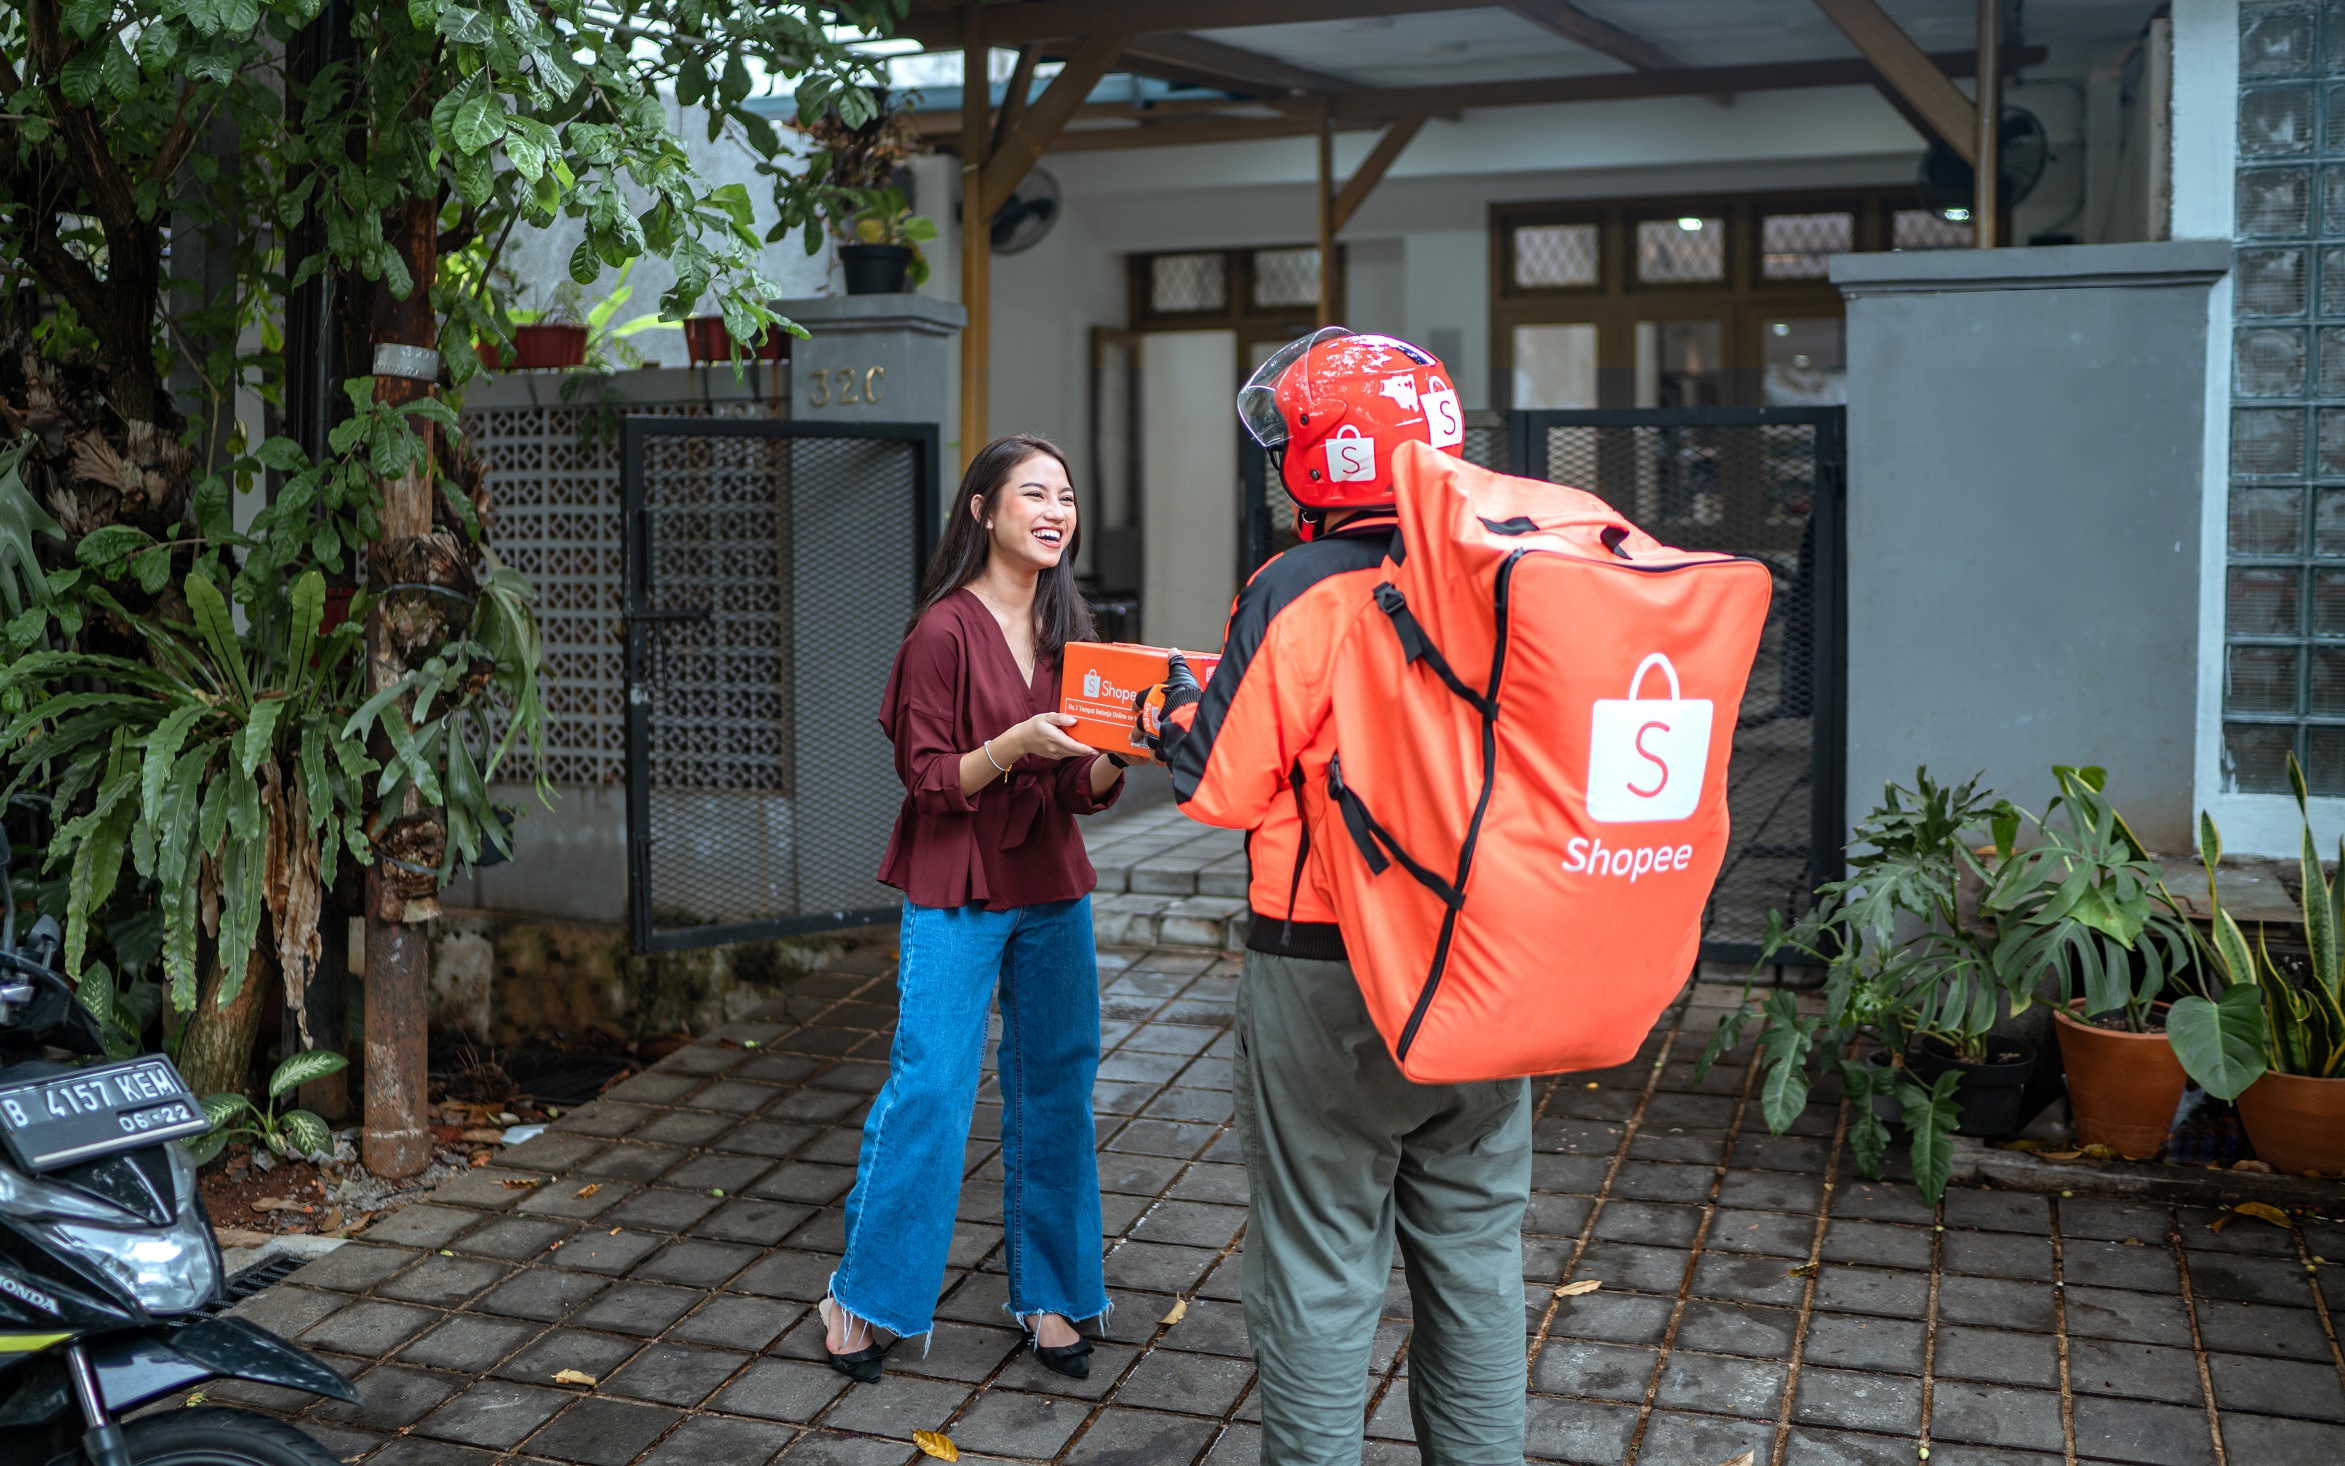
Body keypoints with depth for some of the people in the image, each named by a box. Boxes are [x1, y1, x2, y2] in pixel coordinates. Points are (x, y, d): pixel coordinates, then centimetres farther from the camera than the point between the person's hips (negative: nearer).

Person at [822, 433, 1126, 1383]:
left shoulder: (1067, 630, 9)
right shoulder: (944, 631, -10)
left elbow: (1084, 790, 10)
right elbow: (930, 781, -11)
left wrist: (1114, 751, -11)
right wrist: (1015, 744, -25)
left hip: (1053, 891, 6)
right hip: (957, 895, -6)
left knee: (1056, 1092, 8)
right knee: (927, 1091, -5)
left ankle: (1047, 1296, 21)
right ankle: (858, 1297, 11)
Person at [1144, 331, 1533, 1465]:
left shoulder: (1299, 596, -16)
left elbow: (1225, 789, -13)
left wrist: (1183, 712, 8)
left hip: (1329, 976, -5)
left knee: (1318, 1271, 8)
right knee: (1473, 1255, 18)